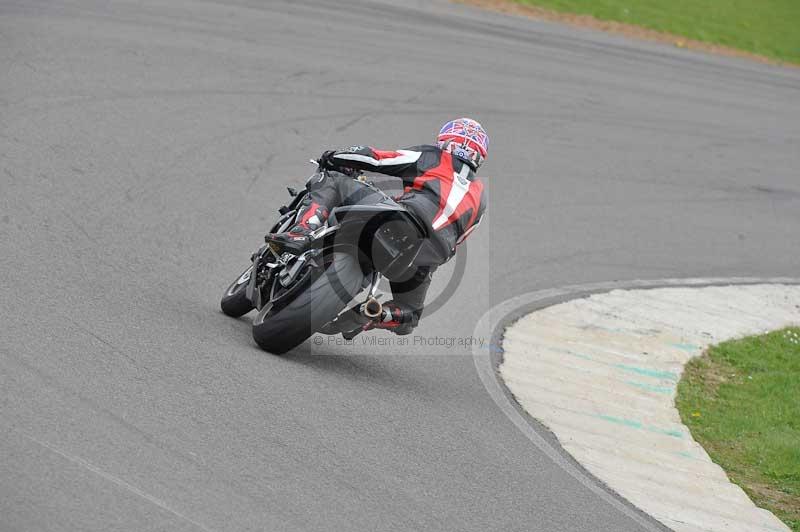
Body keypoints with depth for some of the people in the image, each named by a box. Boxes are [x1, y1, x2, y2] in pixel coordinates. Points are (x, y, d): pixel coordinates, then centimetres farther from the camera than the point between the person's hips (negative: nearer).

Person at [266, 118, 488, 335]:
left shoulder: (434, 157, 17)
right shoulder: (480, 196, 30)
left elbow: (374, 158, 12)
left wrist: (335, 156, 28)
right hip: (431, 258, 5)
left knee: (330, 182, 5)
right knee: (407, 316, 31)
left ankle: (302, 232, -22)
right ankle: (377, 316, -4)